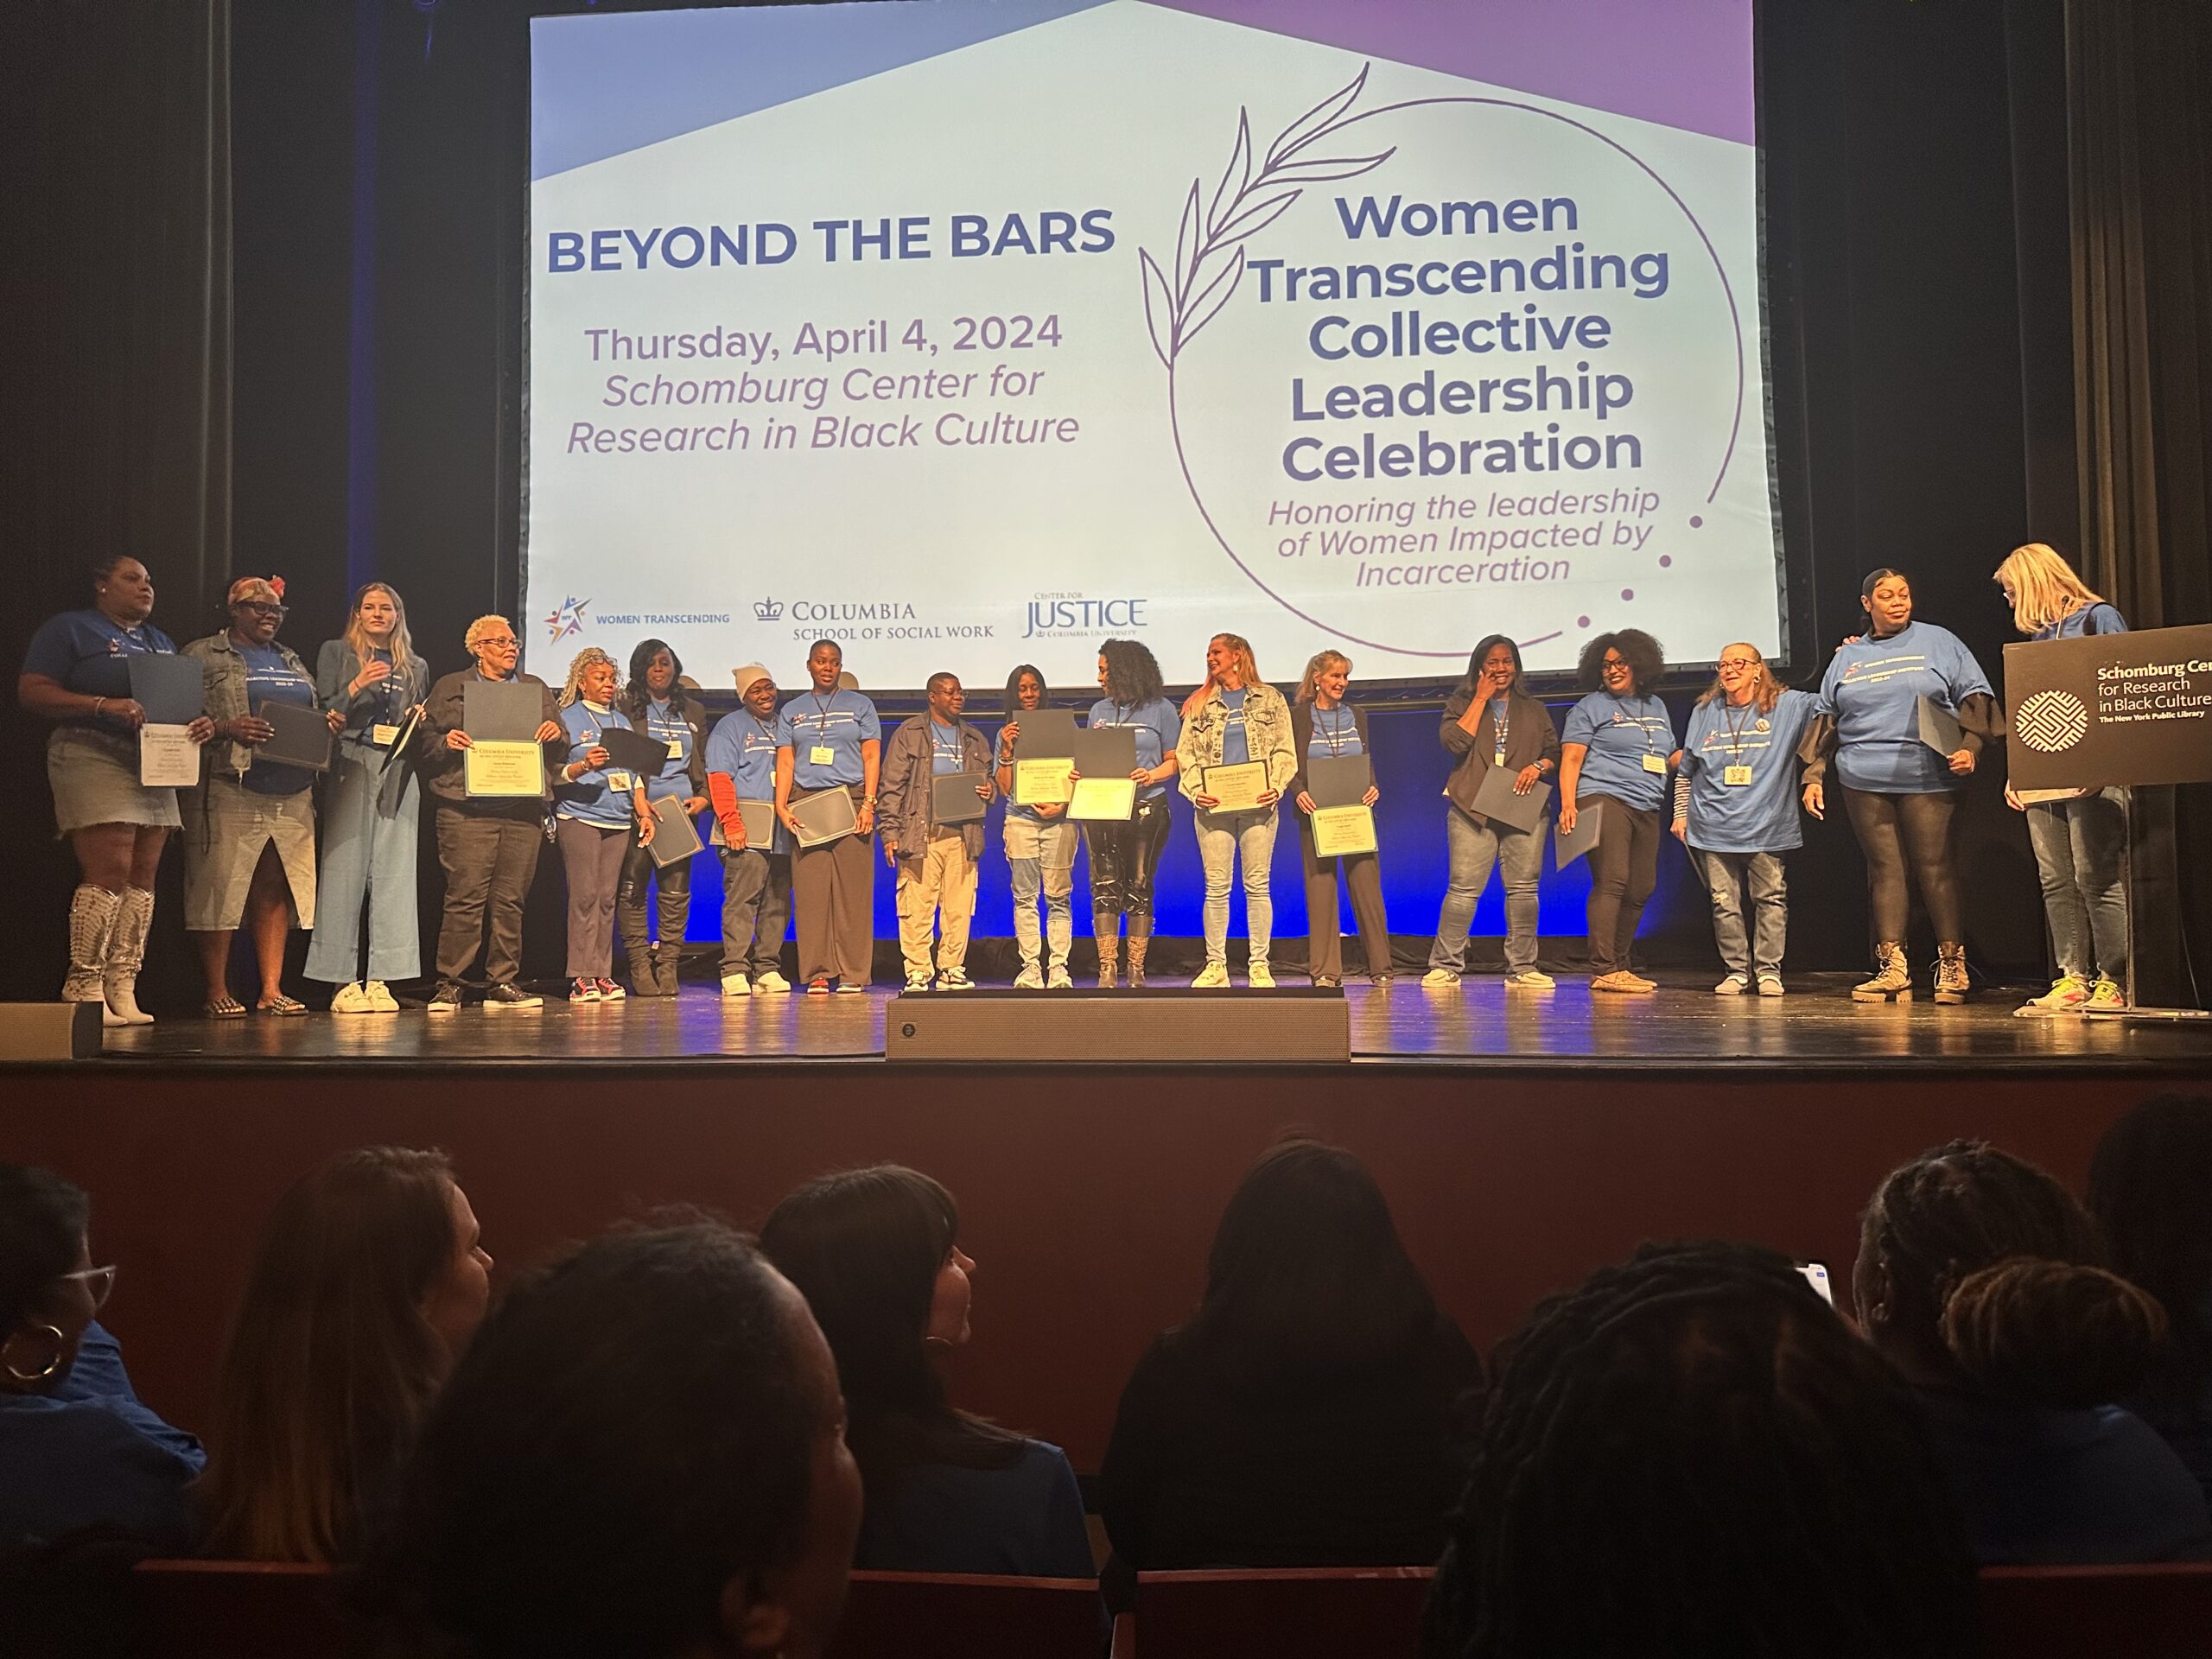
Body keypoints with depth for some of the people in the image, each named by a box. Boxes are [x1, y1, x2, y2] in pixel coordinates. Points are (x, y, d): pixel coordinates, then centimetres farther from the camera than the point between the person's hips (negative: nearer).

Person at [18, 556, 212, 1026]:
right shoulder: (68, 629, 3)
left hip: (154, 765, 7)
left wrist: (202, 724, 1)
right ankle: (83, 988, -10)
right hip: (92, 757, -7)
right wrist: (103, 705, -20)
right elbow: (31, 692, -6)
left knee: (142, 878, 1)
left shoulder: (161, 641, 25)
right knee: (110, 873, -16)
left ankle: (122, 989, 3)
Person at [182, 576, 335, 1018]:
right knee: (221, 888, -5)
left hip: (292, 796, 5)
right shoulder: (203, 656, 5)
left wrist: (328, 722, 5)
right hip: (230, 791, -5)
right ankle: (217, 993, 3)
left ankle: (272, 991, 7)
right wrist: (227, 728, -19)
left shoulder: (292, 662, 23)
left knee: (276, 892, 4)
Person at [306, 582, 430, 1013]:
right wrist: (357, 686, -10)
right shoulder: (336, 653, 11)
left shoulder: (416, 667, 20)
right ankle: (343, 983, -4)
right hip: (351, 768, -3)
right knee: (345, 871, -7)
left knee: (394, 874, -2)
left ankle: (380, 980, 1)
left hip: (399, 773, 3)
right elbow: (322, 712, 3)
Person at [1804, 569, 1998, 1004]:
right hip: (1863, 782, 3)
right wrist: (1814, 775, 14)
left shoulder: (1938, 642, 10)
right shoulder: (1847, 656, 18)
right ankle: (1892, 968, 3)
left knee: (1934, 867, -3)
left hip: (1926, 780, -3)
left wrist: (1969, 746, -9)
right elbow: (1826, 721, 20)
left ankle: (1952, 964, 6)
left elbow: (1975, 697, 6)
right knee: (1884, 870, 2)